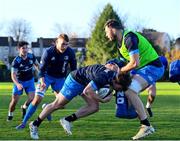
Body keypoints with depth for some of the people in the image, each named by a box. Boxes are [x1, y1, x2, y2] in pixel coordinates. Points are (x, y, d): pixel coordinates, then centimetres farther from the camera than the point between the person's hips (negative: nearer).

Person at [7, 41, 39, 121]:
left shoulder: (31, 57, -11)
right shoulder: (16, 61, -23)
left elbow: (37, 65, 10)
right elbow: (13, 75, -27)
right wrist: (17, 84, -42)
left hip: (30, 80, 3)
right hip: (19, 81, -3)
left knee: (32, 98, -13)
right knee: (14, 100, -6)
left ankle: (24, 107, 21)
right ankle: (10, 114, 22)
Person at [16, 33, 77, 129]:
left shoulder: (70, 52, -15)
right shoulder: (48, 52, -22)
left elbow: (73, 68, -2)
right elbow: (42, 68, -17)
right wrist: (42, 81, -31)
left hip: (60, 78, 3)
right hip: (47, 76, -3)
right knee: (37, 100, -12)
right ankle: (24, 122, -5)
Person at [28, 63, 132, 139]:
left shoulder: (115, 73, -12)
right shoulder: (103, 77, -37)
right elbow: (87, 91, -37)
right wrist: (103, 100, -29)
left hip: (85, 83, 8)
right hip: (75, 80, -8)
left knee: (94, 107, -7)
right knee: (57, 105, 2)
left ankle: (67, 120, 1)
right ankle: (35, 125, 17)